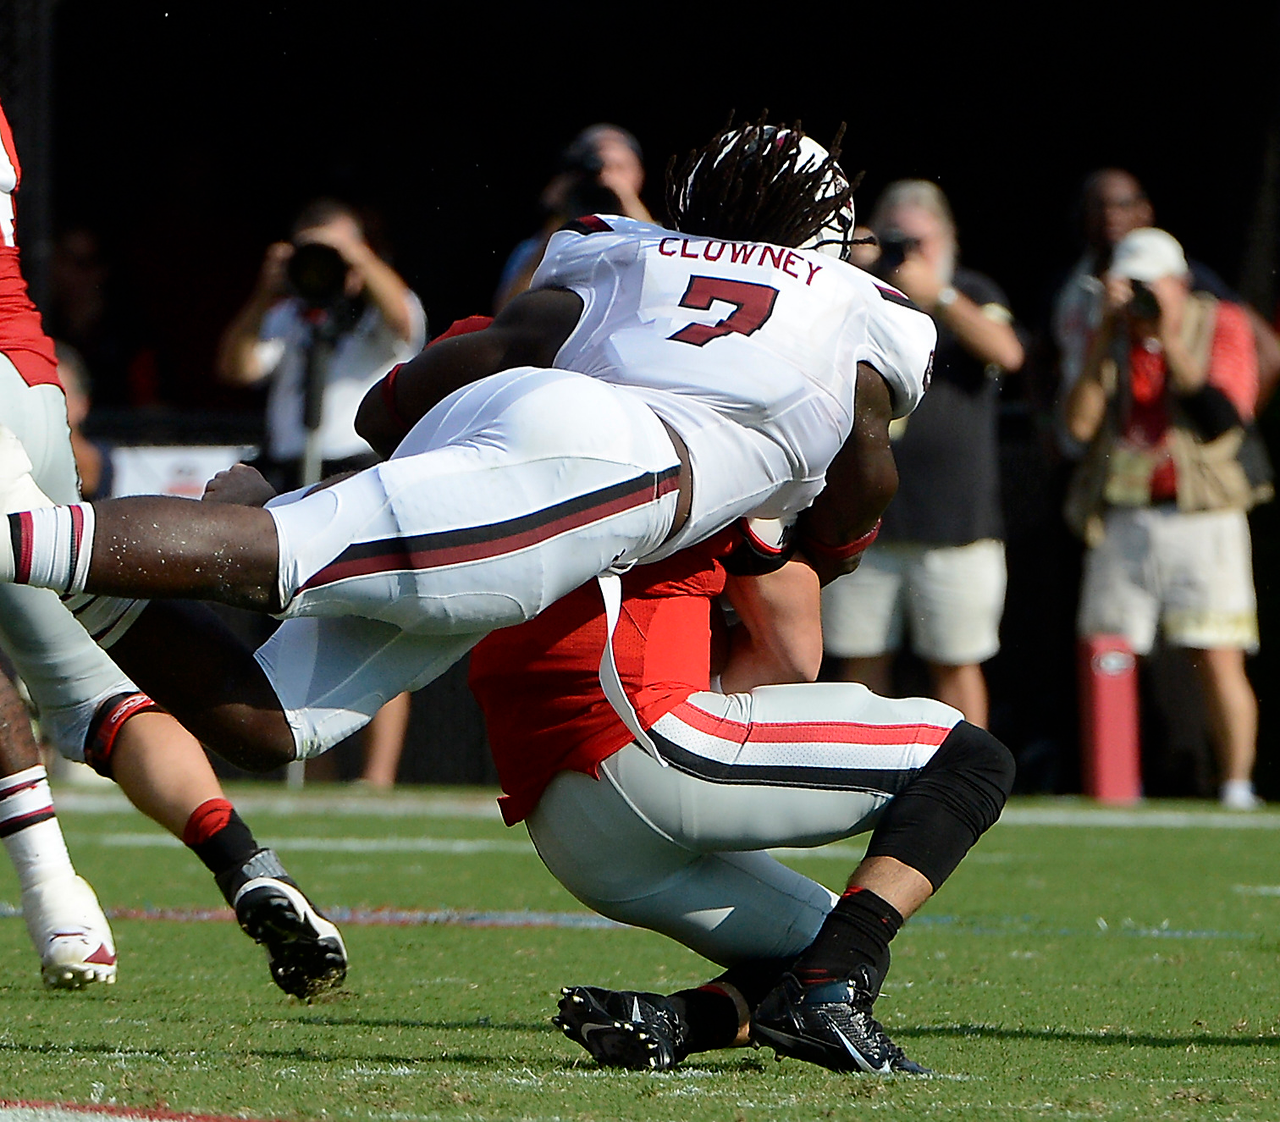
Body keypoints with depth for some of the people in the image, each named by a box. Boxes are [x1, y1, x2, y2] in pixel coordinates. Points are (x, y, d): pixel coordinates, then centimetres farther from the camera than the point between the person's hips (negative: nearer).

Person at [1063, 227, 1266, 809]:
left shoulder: (1222, 325, 0)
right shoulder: (1112, 338, 9)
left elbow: (1223, 417, -16)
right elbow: (1080, 423, -4)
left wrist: (1170, 341, -15)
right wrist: (1104, 335, -7)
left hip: (1201, 519, -3)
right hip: (1121, 519, 3)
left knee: (1219, 661, -7)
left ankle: (1237, 786, -1)